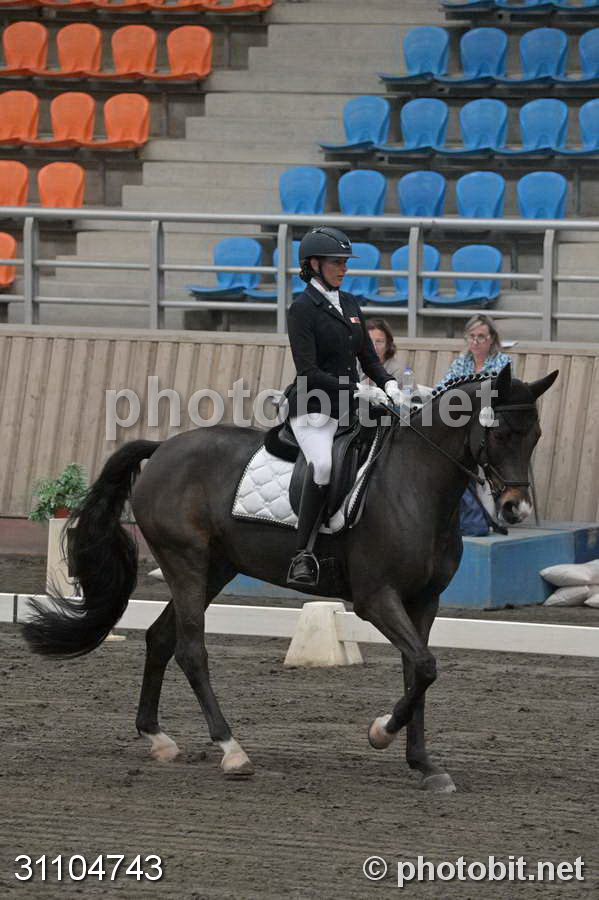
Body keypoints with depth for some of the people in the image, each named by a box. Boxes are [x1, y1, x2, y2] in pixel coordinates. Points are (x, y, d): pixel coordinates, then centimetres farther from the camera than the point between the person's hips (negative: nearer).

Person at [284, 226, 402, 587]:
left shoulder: (350, 304, 15)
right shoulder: (302, 309, -8)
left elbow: (369, 356, 20)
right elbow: (308, 373, -15)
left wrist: (388, 384, 0)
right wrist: (358, 390, -19)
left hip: (348, 408, 8)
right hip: (312, 408, -8)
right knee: (322, 464, -30)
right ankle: (304, 556, -28)